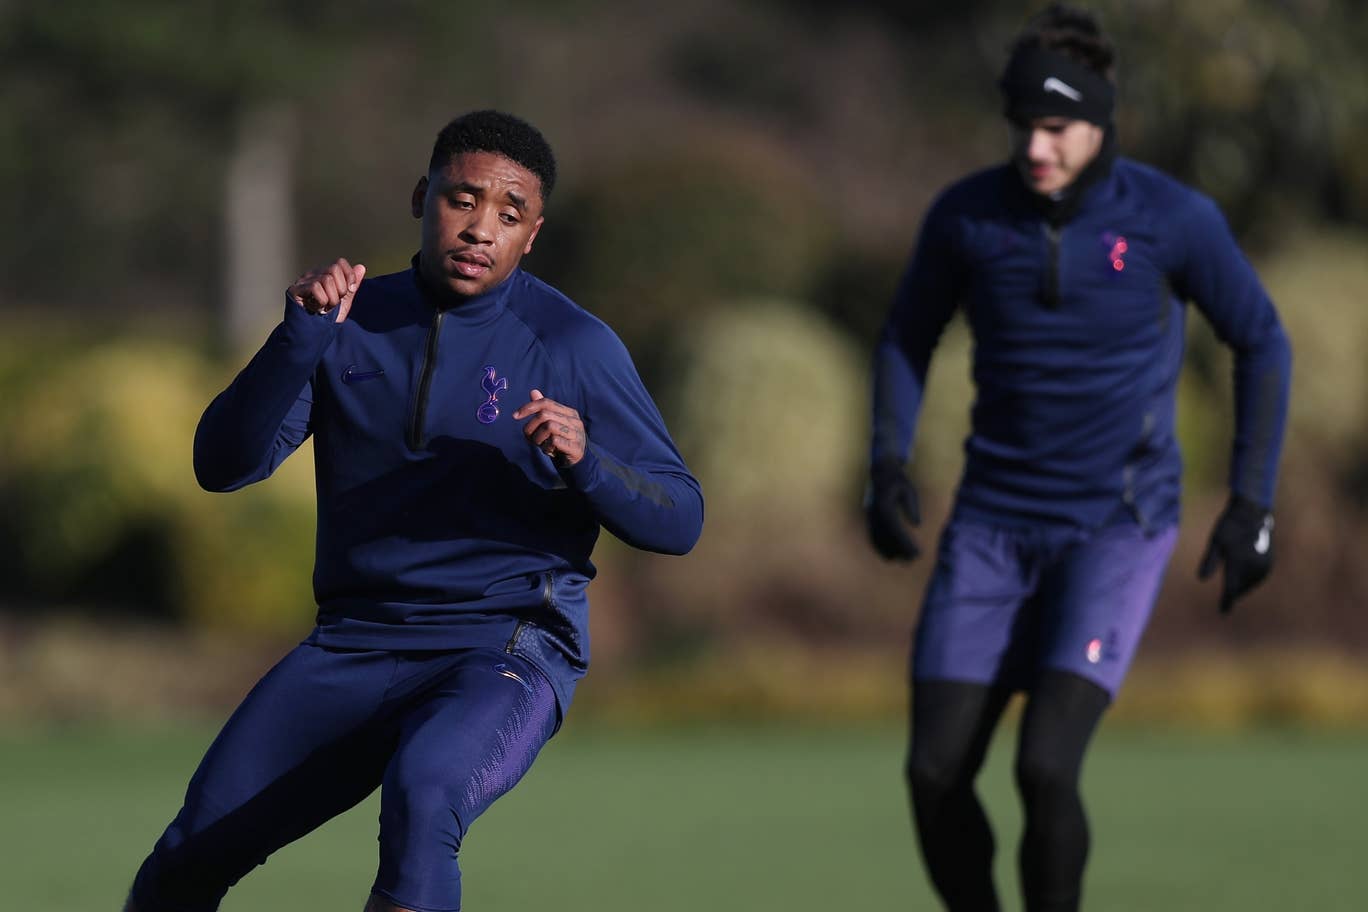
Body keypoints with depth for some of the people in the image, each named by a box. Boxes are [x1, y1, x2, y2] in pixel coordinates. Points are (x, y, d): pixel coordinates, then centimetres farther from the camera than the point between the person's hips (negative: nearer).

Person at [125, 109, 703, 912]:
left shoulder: (573, 346, -4)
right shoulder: (354, 320, 6)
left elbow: (679, 522, -2)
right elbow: (223, 465, -3)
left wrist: (585, 461, -22)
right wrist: (301, 336, -18)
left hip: (507, 651, -4)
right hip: (355, 646, 4)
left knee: (421, 796, -36)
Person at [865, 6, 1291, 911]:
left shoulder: (1173, 219, -11)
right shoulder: (966, 215, -4)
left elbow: (1262, 343, 3)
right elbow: (909, 336, 13)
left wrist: (1252, 503, -2)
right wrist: (888, 464, -2)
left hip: (1117, 523, -3)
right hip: (995, 522, 3)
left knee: (1046, 767, -20)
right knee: (936, 774, -6)